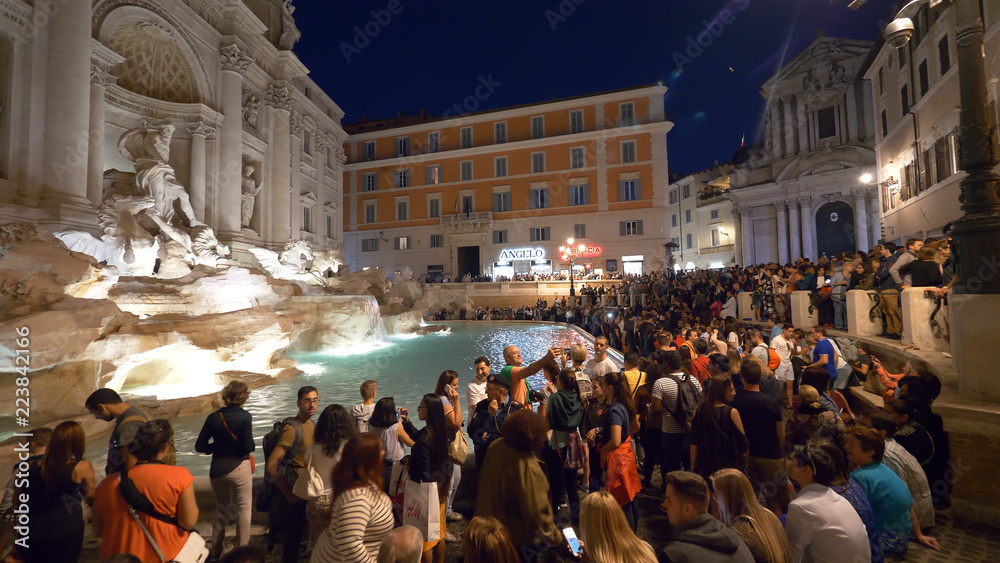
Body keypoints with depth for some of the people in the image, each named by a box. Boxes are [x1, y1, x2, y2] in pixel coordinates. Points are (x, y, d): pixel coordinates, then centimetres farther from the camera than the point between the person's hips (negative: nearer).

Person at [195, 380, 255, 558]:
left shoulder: (213, 417, -3)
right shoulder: (244, 416, -15)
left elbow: (200, 447, -1)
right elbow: (248, 447, -18)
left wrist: (218, 446, 14)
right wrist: (252, 445, 4)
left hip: (217, 469, 4)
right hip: (239, 467, -4)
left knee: (222, 509, 23)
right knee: (244, 508, 12)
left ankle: (216, 551, 34)